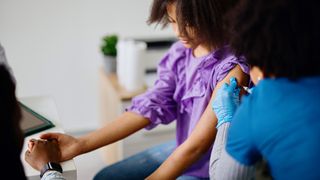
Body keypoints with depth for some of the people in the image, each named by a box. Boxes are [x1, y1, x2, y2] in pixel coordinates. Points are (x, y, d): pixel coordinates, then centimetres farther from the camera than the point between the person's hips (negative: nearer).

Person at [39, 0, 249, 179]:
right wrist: (80, 144, -18)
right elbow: (149, 107, -11)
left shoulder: (232, 68, -26)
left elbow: (198, 144, -25)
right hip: (181, 150, 7)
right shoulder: (181, 51, -5)